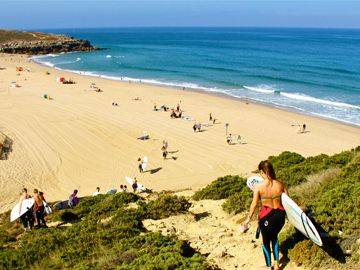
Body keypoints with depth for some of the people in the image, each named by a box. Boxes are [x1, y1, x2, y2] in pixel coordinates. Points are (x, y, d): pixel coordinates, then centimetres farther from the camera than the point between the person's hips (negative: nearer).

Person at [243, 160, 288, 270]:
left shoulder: (258, 186, -17)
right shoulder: (280, 184, -7)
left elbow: (254, 204, -13)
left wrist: (249, 218, 0)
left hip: (266, 217, -4)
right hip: (280, 216, 4)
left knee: (266, 241, 20)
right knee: (274, 237, 30)